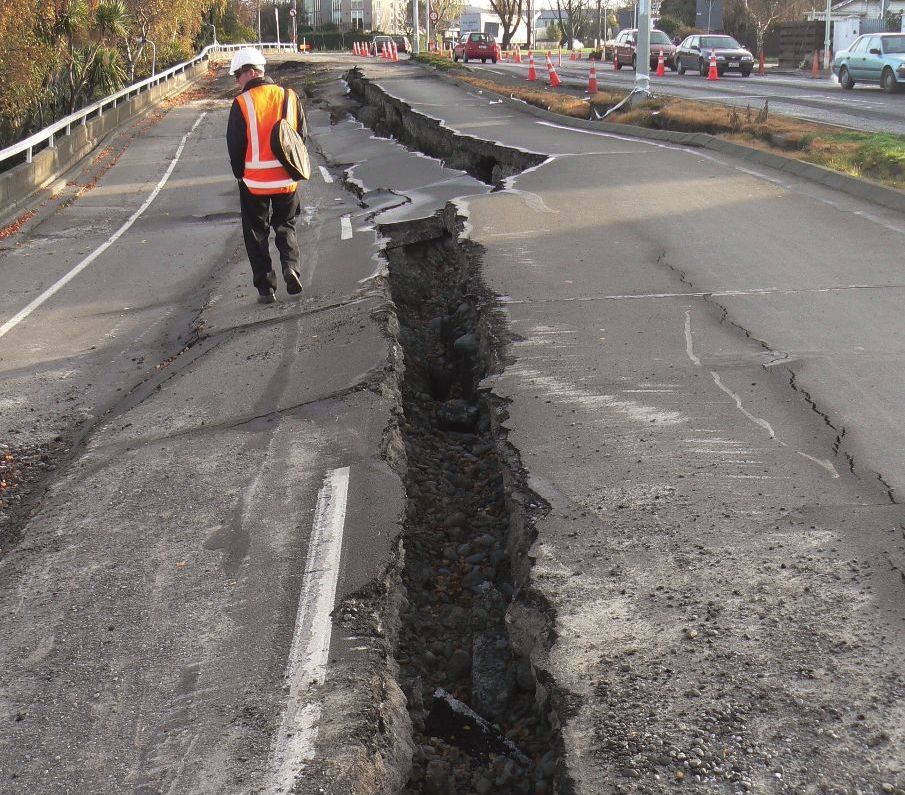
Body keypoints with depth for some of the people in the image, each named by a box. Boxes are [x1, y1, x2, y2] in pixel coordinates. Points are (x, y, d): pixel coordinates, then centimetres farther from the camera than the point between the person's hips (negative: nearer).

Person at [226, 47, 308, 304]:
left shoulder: (241, 103, -12)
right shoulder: (289, 98, 0)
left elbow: (235, 146, -7)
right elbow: (302, 136, 7)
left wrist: (240, 175, 8)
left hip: (254, 182, -3)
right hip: (287, 180, 3)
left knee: (256, 234, 10)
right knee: (286, 226, 20)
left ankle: (265, 287, 7)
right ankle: (291, 266, -3)